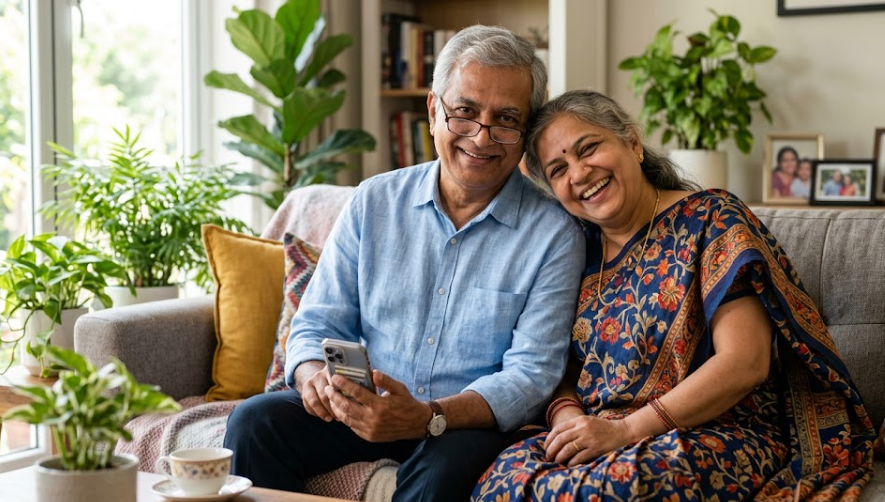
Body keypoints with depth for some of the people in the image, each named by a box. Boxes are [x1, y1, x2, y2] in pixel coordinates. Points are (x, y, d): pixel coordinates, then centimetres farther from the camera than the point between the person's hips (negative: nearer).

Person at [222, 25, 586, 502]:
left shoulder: (554, 234, -7)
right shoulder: (373, 202, 4)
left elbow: (531, 374, -12)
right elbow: (317, 324, 6)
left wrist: (428, 418, -29)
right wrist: (314, 376, -19)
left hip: (471, 420, -3)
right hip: (364, 407, 3)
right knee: (254, 421, -21)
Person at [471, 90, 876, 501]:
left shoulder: (711, 220, -3)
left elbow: (745, 362, -14)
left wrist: (625, 428, -18)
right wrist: (566, 414, -10)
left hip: (719, 434, -4)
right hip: (593, 439, 4)